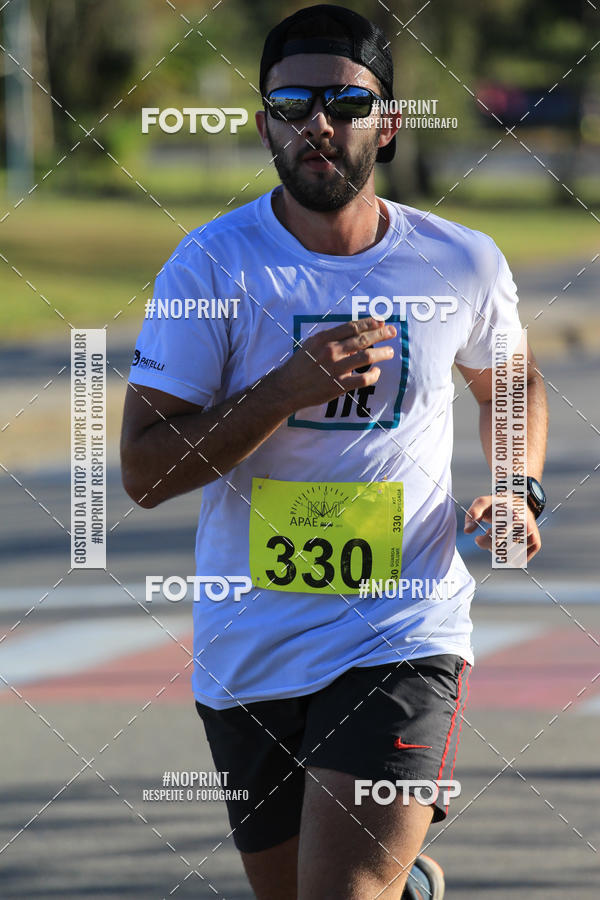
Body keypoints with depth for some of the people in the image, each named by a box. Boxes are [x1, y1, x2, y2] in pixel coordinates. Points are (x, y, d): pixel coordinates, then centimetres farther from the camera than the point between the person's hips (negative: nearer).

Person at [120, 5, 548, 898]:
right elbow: (144, 471, -11)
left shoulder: (464, 265, -1)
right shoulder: (213, 265, -8)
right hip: (246, 651, 2)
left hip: (401, 643, -1)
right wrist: (288, 389, -23)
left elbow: (511, 382, 21)